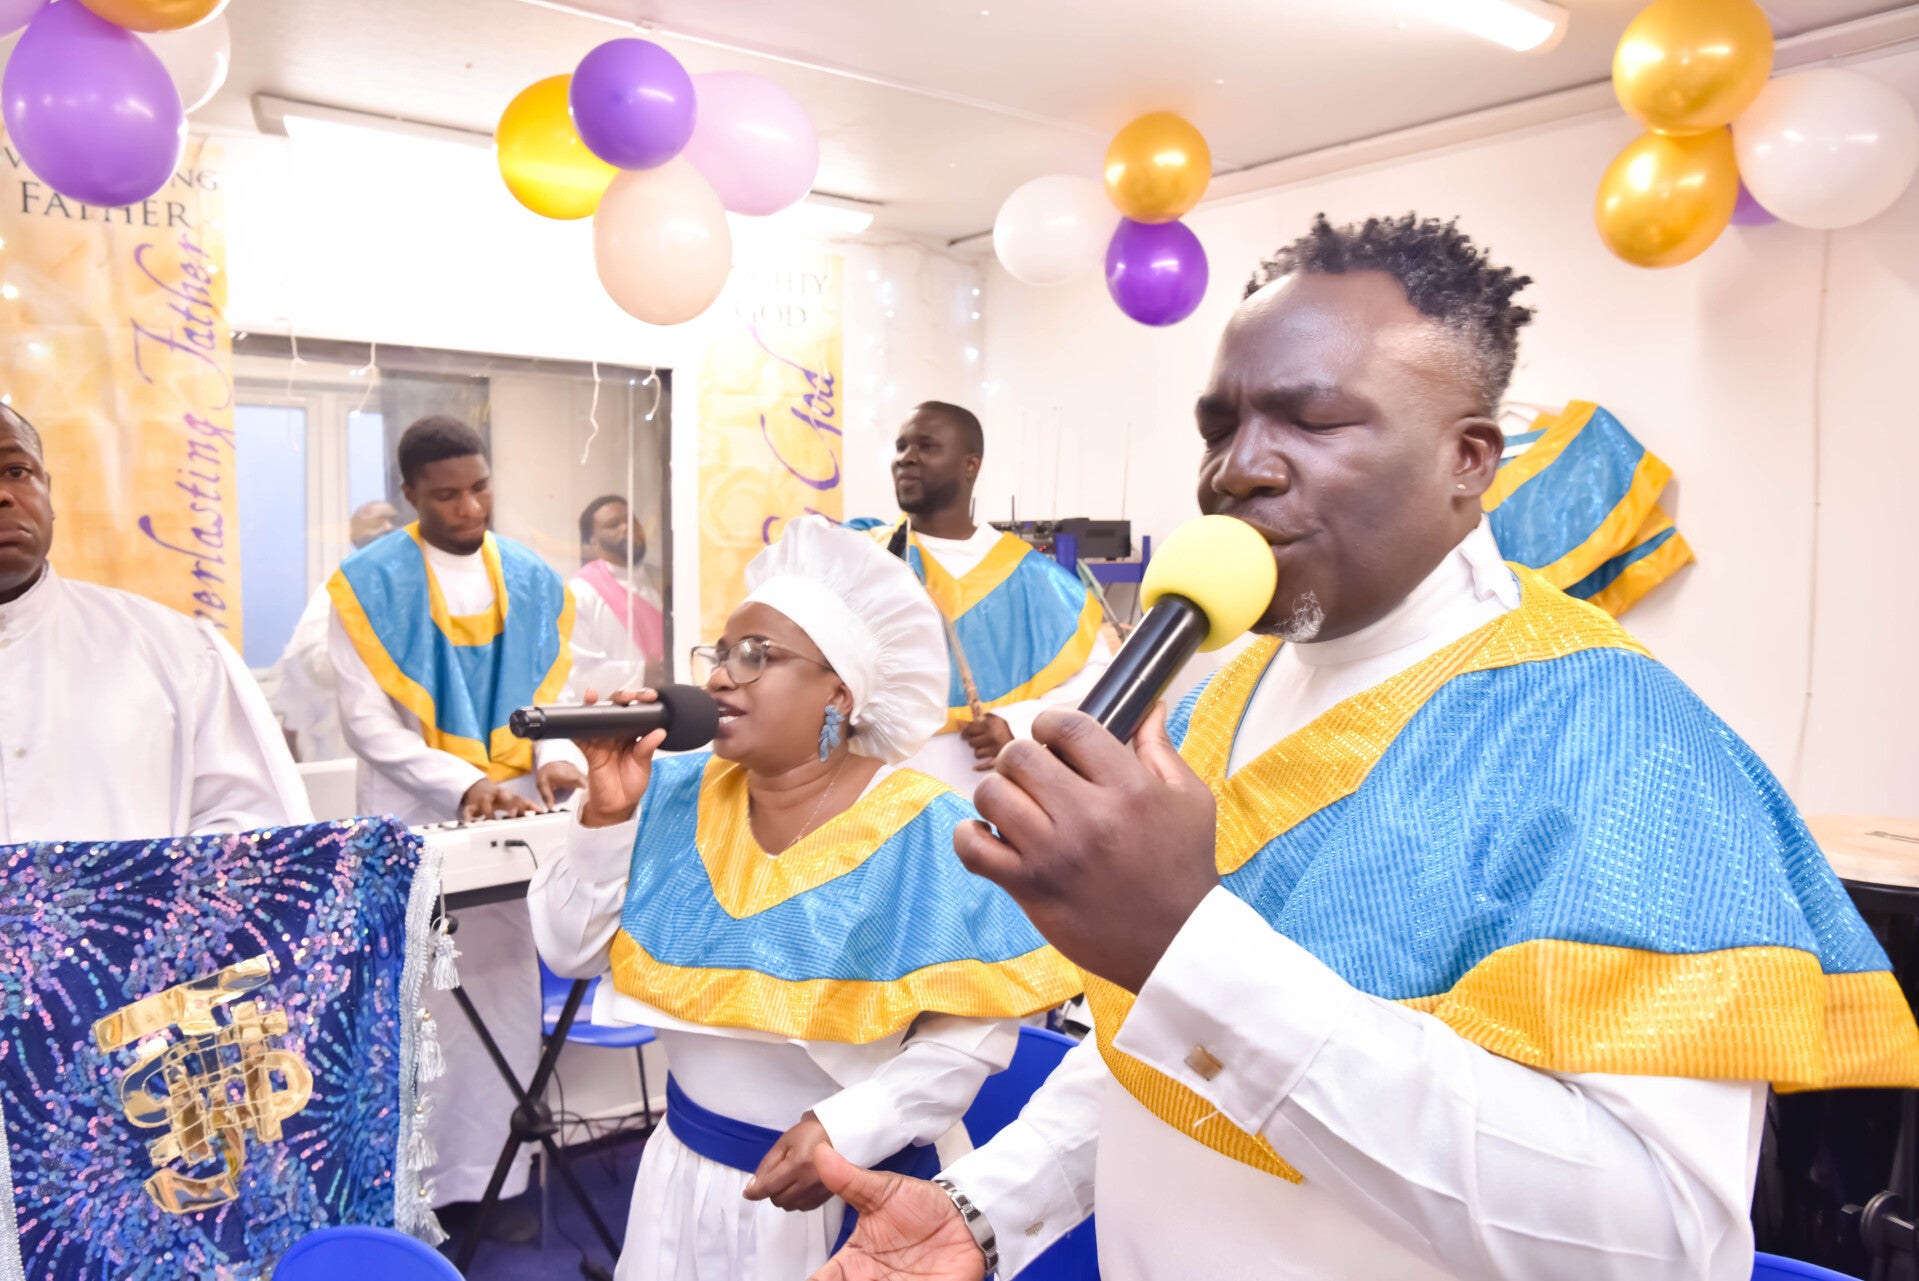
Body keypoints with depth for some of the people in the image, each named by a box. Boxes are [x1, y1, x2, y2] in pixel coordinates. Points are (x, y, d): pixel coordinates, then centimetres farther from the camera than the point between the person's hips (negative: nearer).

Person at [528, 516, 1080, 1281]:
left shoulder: (922, 833, -17)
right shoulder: (679, 796, -3)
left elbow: (973, 1031, -17)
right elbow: (570, 952, -2)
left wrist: (850, 1129, -25)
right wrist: (607, 813, -14)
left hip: (856, 1187, -5)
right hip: (685, 1166, 5)